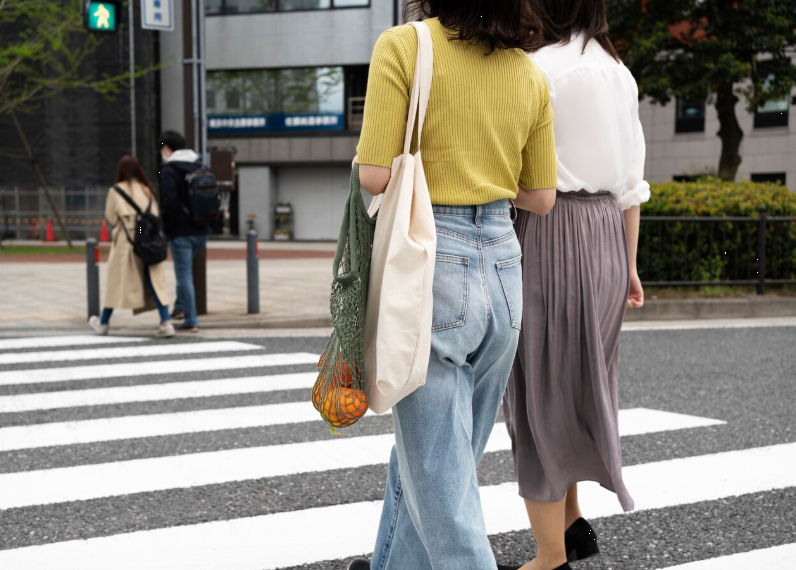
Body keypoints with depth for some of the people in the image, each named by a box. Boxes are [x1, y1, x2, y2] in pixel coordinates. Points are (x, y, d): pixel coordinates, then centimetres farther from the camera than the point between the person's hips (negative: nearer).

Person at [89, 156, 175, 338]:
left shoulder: (116, 191, -2)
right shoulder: (146, 190, 7)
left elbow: (110, 218, 1)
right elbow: (156, 216, 4)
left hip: (126, 241, -2)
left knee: (116, 281, 9)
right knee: (154, 282, 2)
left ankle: (103, 323, 23)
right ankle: (166, 322, -9)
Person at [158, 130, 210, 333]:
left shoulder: (168, 170, -11)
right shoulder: (201, 167, 11)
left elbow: (169, 202, -20)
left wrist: (166, 228, -9)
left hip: (181, 232, -7)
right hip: (201, 230, 7)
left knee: (184, 275, -2)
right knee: (185, 270, 27)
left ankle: (191, 321, 0)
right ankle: (180, 306, 28)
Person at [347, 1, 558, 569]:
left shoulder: (402, 46, -9)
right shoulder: (529, 73, 7)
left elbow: (375, 177, -14)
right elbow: (541, 197, 10)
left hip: (428, 256, -6)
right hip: (502, 261, 6)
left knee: (440, 476, 0)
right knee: (427, 451, 22)